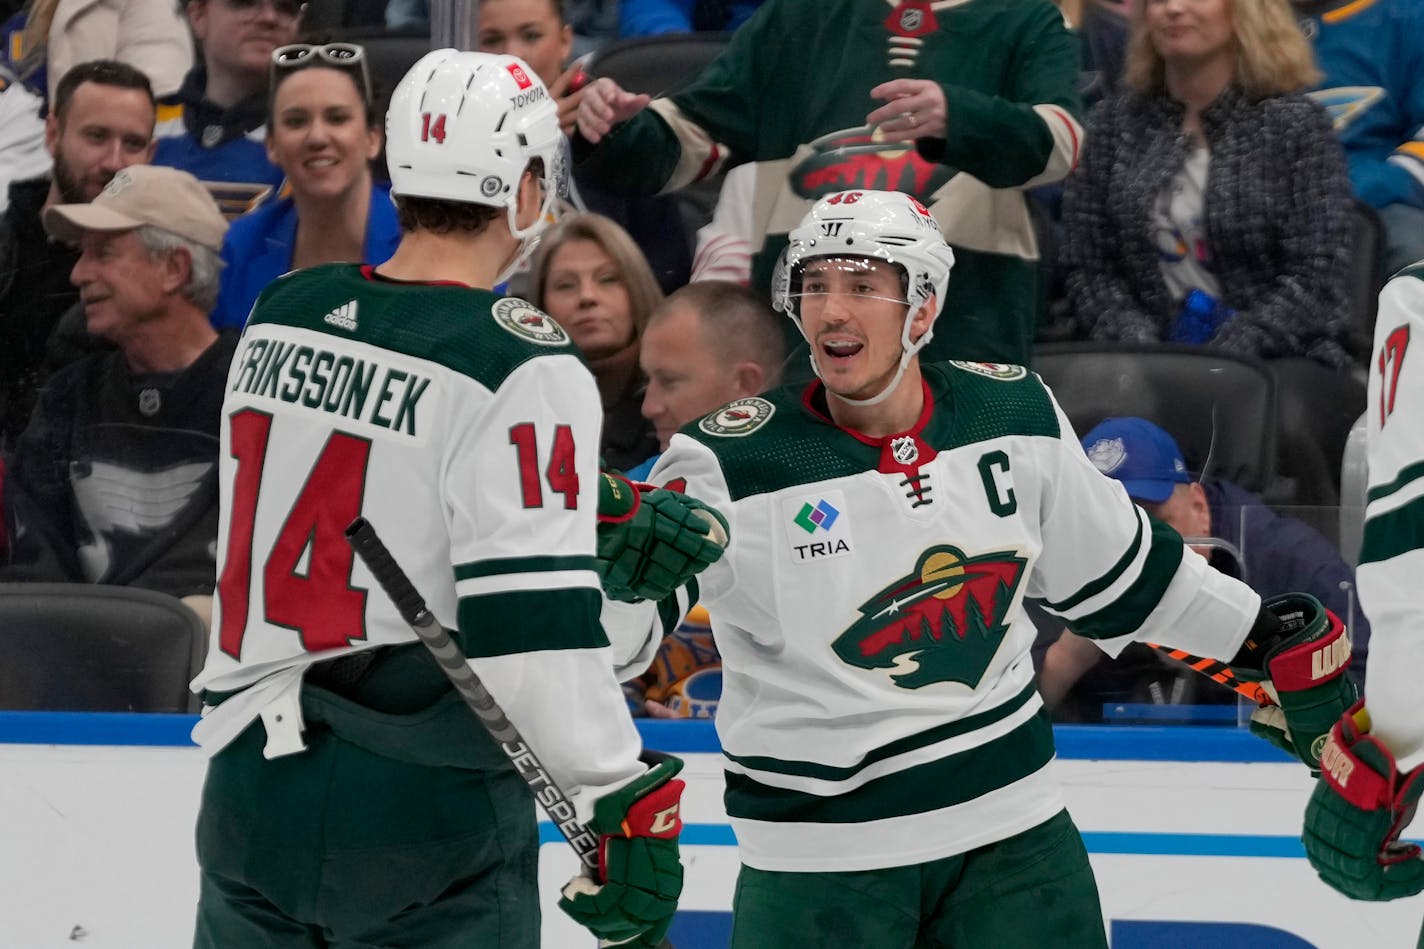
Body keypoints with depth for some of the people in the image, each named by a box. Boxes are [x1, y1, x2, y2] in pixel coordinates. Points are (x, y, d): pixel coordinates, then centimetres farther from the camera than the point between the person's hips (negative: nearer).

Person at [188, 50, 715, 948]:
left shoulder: (281, 315, 5)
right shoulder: (521, 366, -16)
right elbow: (534, 630, -21)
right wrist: (626, 799, -12)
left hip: (251, 796, 6)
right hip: (426, 821, -6)